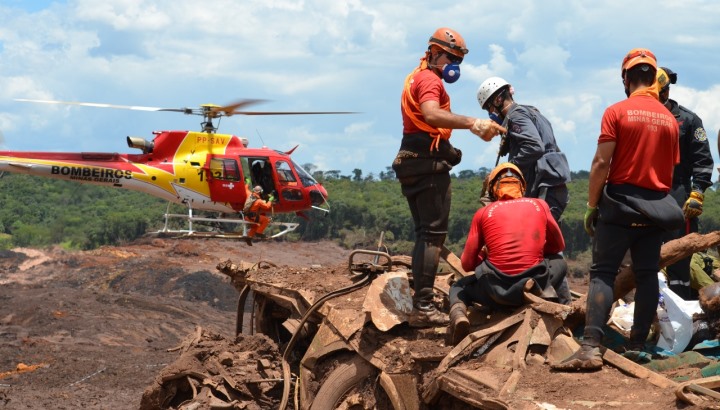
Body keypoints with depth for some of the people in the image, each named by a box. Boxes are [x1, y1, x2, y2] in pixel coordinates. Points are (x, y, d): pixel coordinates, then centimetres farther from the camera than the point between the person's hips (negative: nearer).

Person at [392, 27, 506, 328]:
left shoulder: (416, 78, 22)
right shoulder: (430, 80, -11)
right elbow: (432, 115, -31)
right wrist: (473, 123, -40)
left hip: (411, 162, 10)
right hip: (429, 162, -10)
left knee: (424, 232, 15)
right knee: (433, 234, -11)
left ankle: (420, 299, 17)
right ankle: (423, 308, -14)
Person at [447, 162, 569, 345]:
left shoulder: (483, 213, 7)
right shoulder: (540, 205, 11)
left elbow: (467, 264, 7)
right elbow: (558, 246, 24)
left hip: (495, 290, -2)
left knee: (458, 288, 30)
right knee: (559, 262, 35)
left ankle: (458, 316, -4)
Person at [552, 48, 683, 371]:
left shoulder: (617, 112, -7)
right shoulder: (669, 119, 7)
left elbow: (601, 164, -11)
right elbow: (671, 170, 12)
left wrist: (592, 205, -3)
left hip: (620, 203, -4)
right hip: (656, 207, 4)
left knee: (603, 273, -6)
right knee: (647, 275, 9)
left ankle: (591, 347, -17)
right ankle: (637, 345, 10)